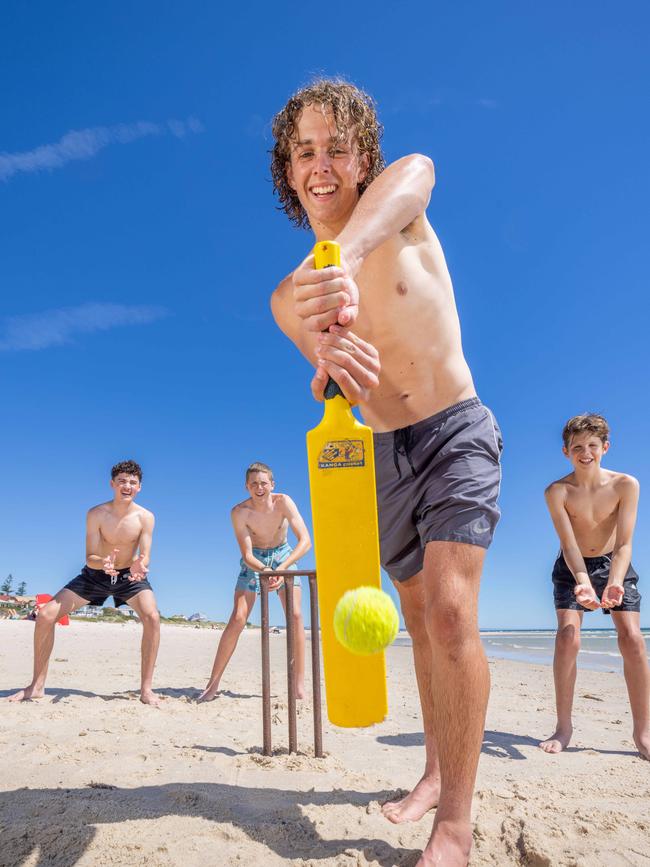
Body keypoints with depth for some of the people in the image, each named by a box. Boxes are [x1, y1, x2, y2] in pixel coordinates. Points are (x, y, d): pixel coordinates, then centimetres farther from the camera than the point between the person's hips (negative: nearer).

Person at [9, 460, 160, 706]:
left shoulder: (145, 517, -19)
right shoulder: (96, 514, -19)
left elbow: (145, 557, -21)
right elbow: (90, 557, -20)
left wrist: (140, 566, -46)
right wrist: (103, 562, -44)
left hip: (129, 575, -1)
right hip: (95, 574, 1)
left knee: (152, 616, -28)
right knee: (45, 616, -10)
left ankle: (146, 688, -15)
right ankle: (37, 686, 8)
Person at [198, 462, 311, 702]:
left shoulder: (283, 502, -25)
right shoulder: (239, 512, -24)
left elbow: (305, 541, -32)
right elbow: (247, 555, -25)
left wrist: (282, 568, -45)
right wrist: (264, 570, -46)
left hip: (284, 556, 1)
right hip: (254, 560, 0)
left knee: (295, 615, -14)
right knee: (237, 619, -9)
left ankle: (300, 685, -6)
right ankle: (212, 684, 3)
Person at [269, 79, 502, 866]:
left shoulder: (401, 213, -5)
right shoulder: (289, 297, 1)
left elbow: (416, 169, -31)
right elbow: (332, 379, -15)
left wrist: (346, 254, -54)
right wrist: (331, 364, -43)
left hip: (457, 434, -4)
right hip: (385, 455, 4)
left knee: (451, 609, -19)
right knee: (419, 619, 14)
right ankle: (437, 771, 32)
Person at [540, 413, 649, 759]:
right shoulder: (557, 492, -19)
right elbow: (569, 545, -25)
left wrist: (614, 584, -38)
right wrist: (584, 584, -42)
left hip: (614, 565, 1)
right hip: (572, 568, 0)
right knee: (567, 636, -15)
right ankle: (564, 726, -3)